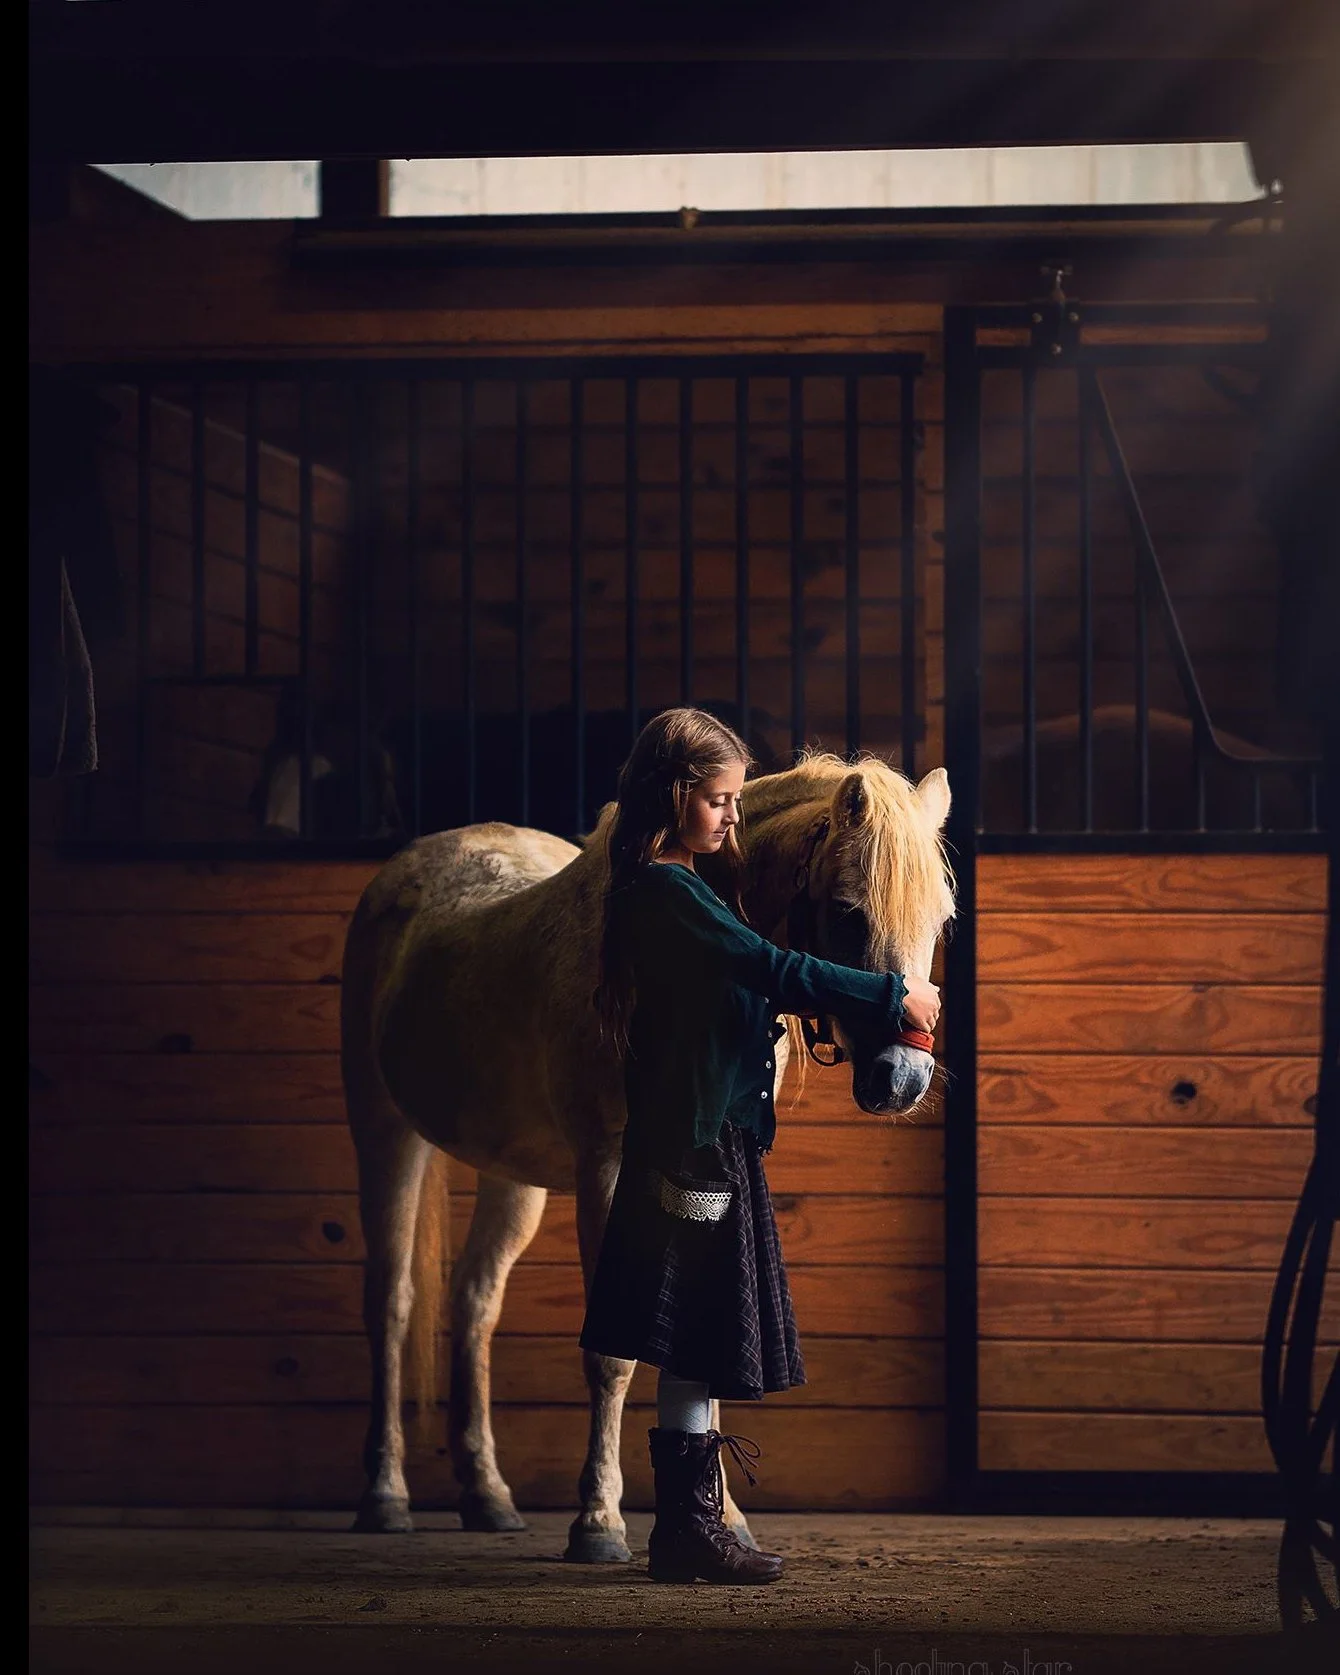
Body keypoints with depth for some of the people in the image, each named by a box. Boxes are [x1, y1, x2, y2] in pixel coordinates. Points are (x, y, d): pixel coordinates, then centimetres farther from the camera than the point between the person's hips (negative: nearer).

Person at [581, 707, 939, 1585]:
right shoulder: (668, 890, -15)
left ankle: (692, 1521, 16)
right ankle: (688, 1526, -1)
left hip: (712, 1133, 10)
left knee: (702, 1346, 12)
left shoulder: (680, 888, 16)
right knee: (700, 1338, -6)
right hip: (696, 1140, -10)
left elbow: (758, 977, 17)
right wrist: (892, 997, -14)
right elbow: (776, 969, -20)